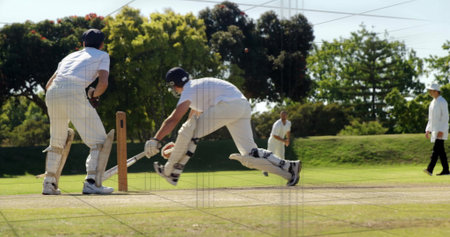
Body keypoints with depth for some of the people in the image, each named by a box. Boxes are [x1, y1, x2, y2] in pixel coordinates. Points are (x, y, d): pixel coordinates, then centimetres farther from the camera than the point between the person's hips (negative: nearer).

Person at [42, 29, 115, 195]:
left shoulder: (70, 56, 34)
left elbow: (48, 85, 29)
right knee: (99, 140, 0)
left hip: (52, 94, 6)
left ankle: (49, 183, 16)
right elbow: (103, 83, 1)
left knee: (57, 142, 21)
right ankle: (91, 182, -13)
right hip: (75, 93, -6)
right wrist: (93, 96, 18)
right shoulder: (102, 55, 20)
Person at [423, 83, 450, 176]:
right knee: (440, 150, 8)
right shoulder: (433, 102, 18)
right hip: (434, 130, 9)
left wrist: (441, 130, -22)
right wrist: (428, 130, 17)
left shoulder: (442, 101, -10)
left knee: (436, 149, -16)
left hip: (441, 130, -9)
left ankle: (430, 169, -26)